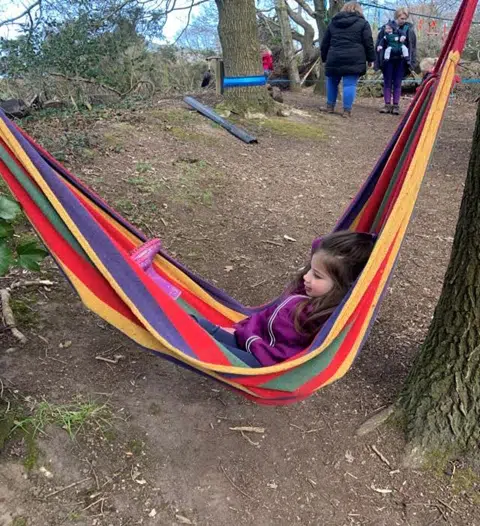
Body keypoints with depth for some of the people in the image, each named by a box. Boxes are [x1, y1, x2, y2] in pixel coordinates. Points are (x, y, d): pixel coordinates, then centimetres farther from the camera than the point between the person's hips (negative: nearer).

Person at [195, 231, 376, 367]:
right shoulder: (305, 290, 3)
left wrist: (255, 345, -22)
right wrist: (241, 329, 11)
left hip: (265, 360, -9)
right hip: (257, 339, 9)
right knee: (199, 325, -2)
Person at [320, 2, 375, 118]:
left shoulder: (333, 22, 18)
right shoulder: (362, 23, 7)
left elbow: (325, 43, 19)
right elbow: (368, 43, 2)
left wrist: (324, 58, 26)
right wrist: (370, 59, 8)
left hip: (334, 58, 3)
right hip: (354, 60, -3)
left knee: (332, 83, 18)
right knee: (350, 85, -3)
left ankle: (330, 106, 23)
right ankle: (347, 110, -6)